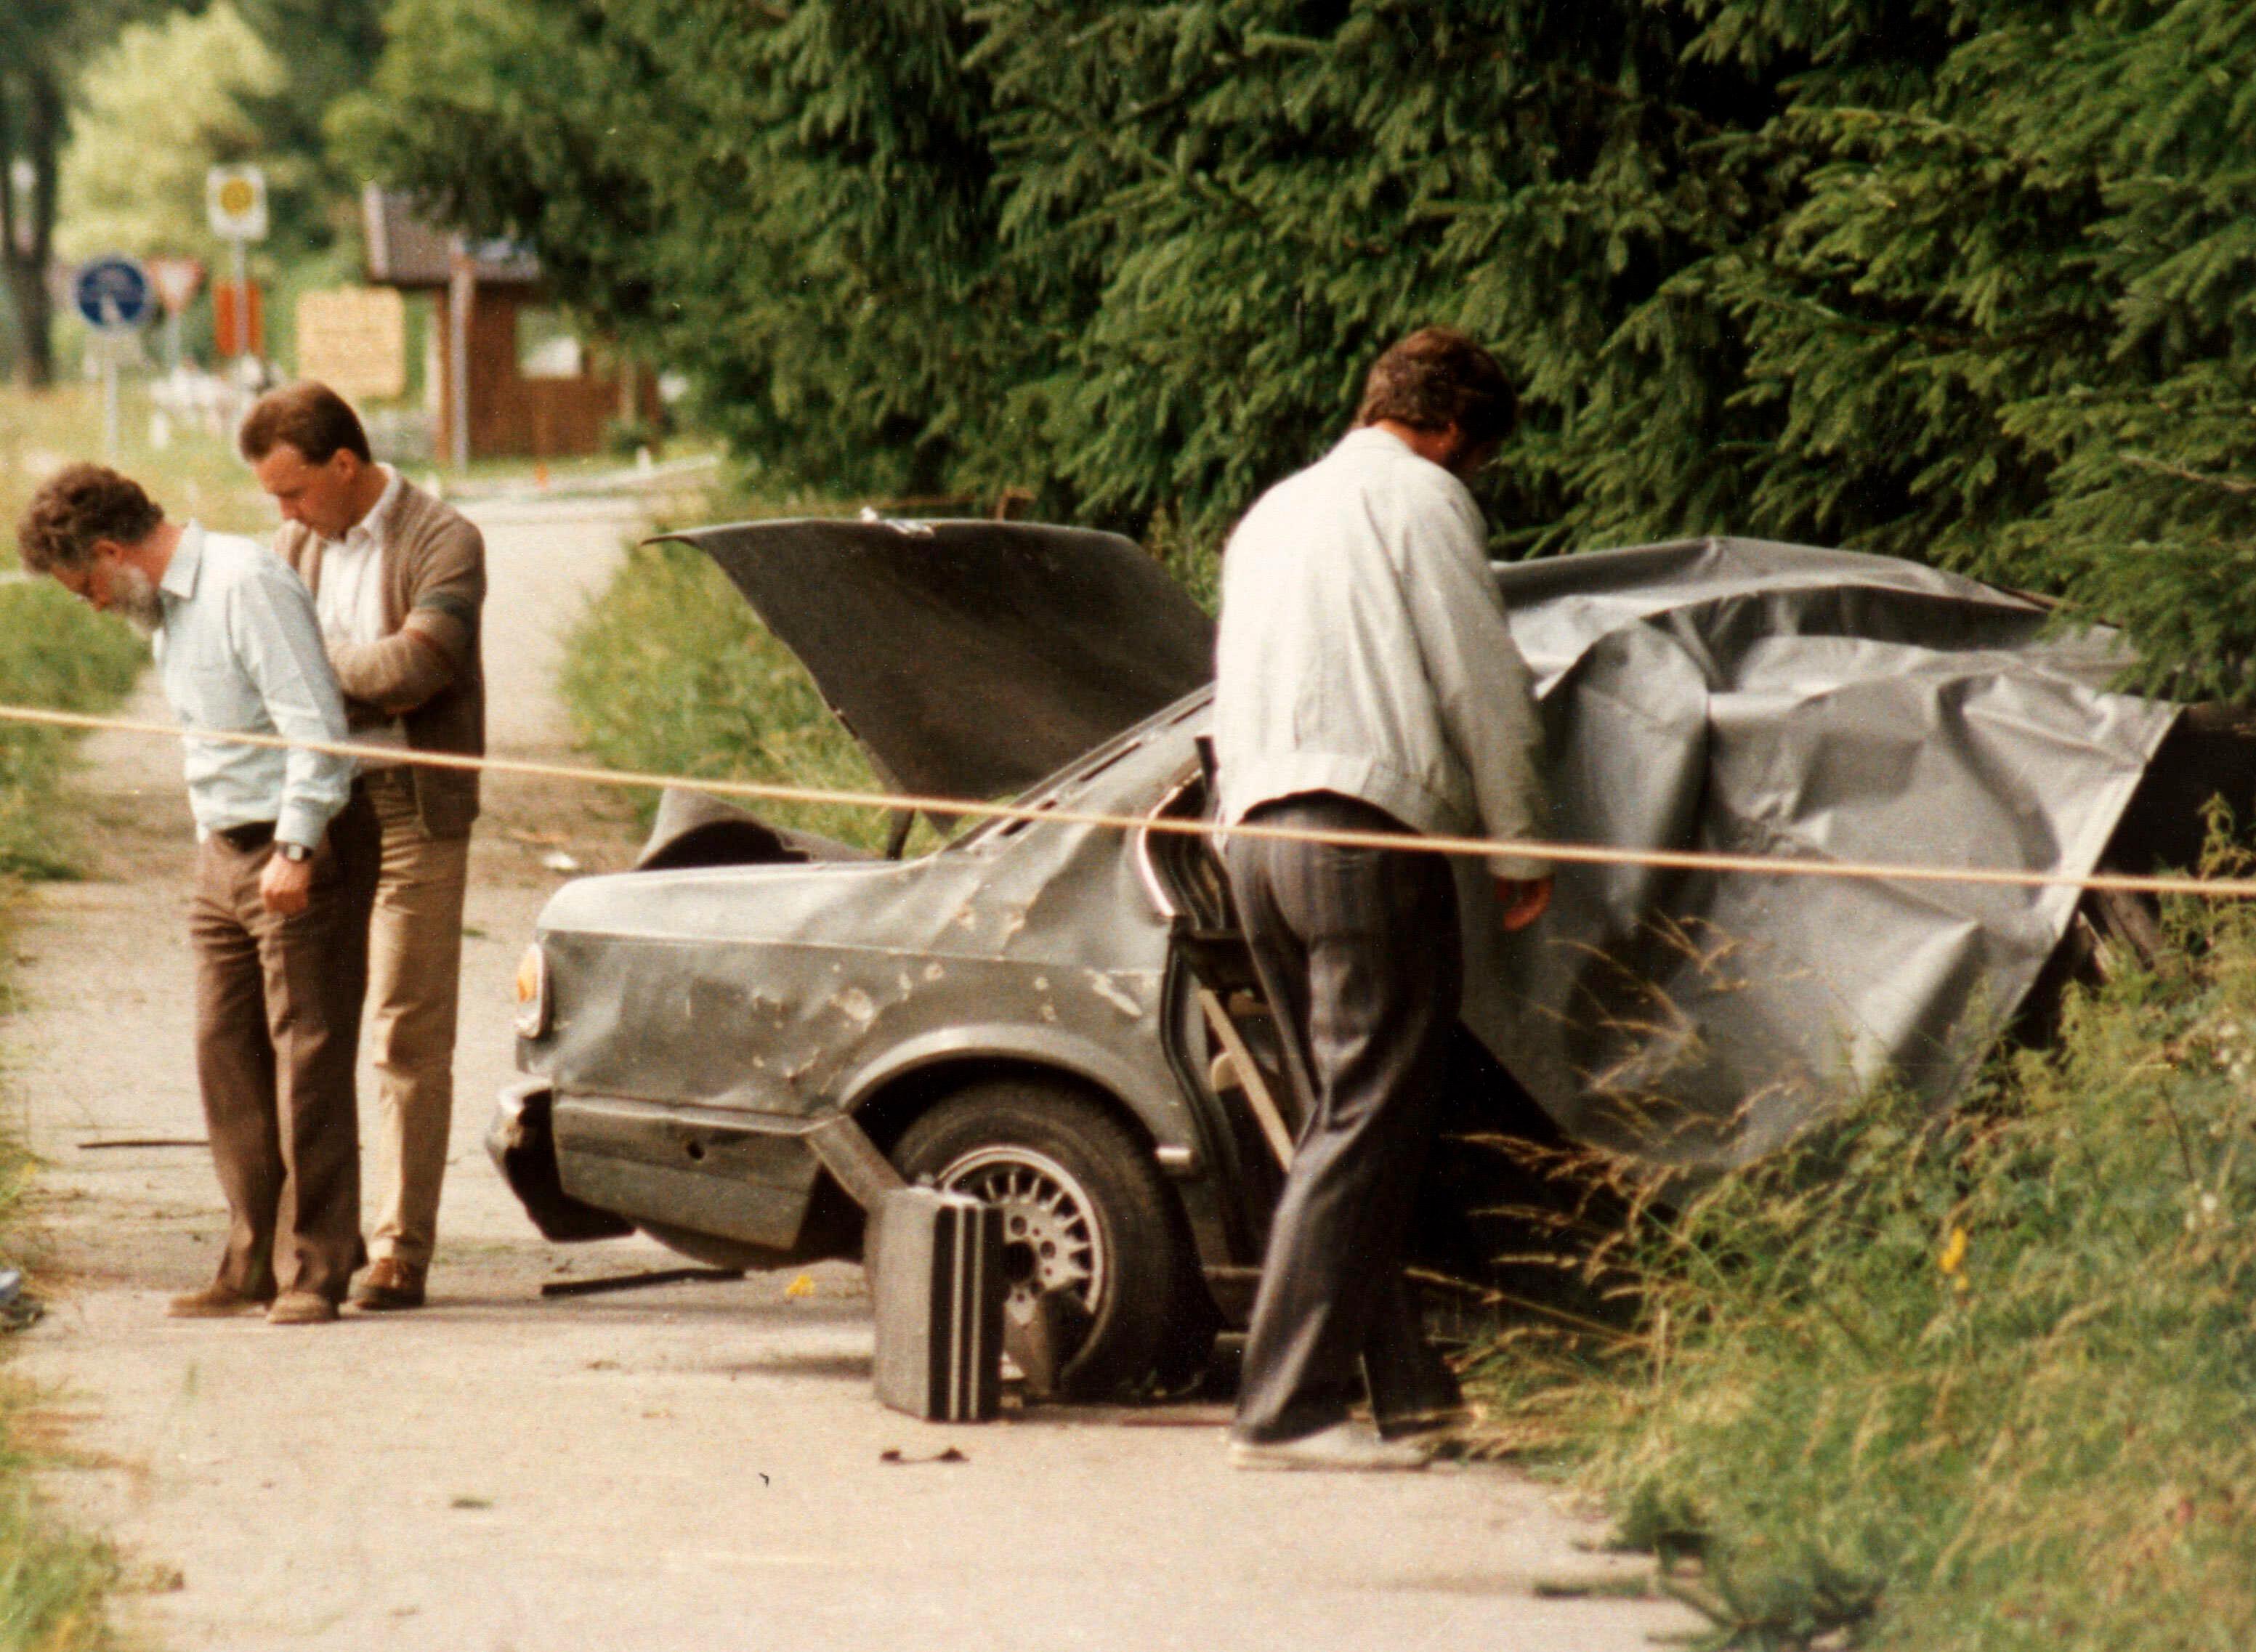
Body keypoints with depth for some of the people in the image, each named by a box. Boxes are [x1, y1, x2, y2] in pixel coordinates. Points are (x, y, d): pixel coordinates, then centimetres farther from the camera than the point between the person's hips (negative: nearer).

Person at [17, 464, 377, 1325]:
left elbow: (316, 724, -20)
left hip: (300, 846, -9)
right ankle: (255, 1262, 11)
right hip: (225, 853, 9)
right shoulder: (167, 606, 15)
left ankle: (314, 1270, -5)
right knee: (227, 1059, 7)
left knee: (307, 1056, -7)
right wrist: (212, 838, 16)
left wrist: (296, 849, -23)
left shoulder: (248, 584, -15)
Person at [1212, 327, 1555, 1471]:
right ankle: (1285, 1409, -15)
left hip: (1256, 830, 9)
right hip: (1370, 828, -9)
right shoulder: (1420, 497, -1)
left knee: (1344, 1117, 14)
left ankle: (1406, 1385, 17)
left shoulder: (1273, 512, 25)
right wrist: (1519, 848, 4)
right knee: (1365, 1129, -9)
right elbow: (1483, 688, -4)